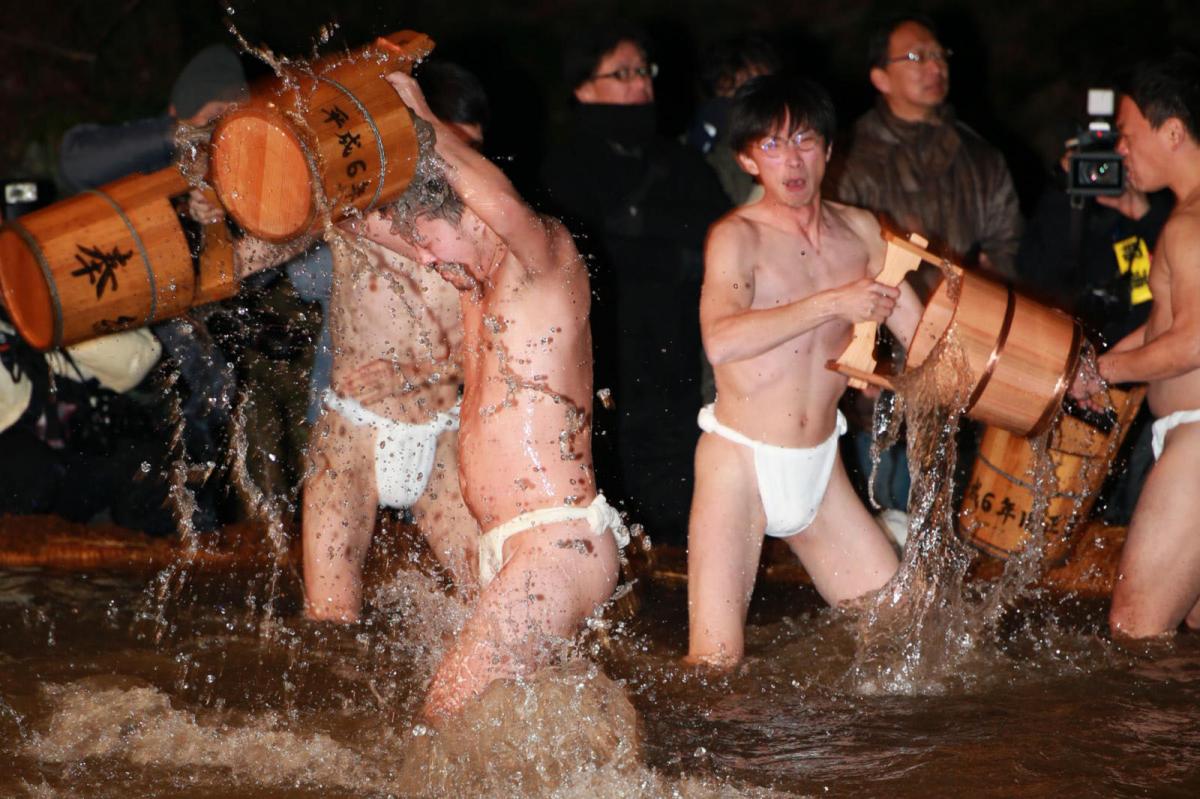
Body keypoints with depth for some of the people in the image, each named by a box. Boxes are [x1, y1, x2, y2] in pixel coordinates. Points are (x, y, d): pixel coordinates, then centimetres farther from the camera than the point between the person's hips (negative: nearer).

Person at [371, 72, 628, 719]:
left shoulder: (546, 259, -4)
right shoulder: (476, 287, 20)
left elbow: (506, 208, -28)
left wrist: (424, 122, -17)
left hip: (560, 543, -9)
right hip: (506, 547, 9)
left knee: (452, 715, -18)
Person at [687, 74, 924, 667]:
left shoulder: (859, 232, 9)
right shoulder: (737, 237, -9)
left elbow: (921, 332, 17)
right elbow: (721, 340, -28)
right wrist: (834, 303, -25)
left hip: (819, 467, 6)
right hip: (740, 462, -6)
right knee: (715, 664, -14)